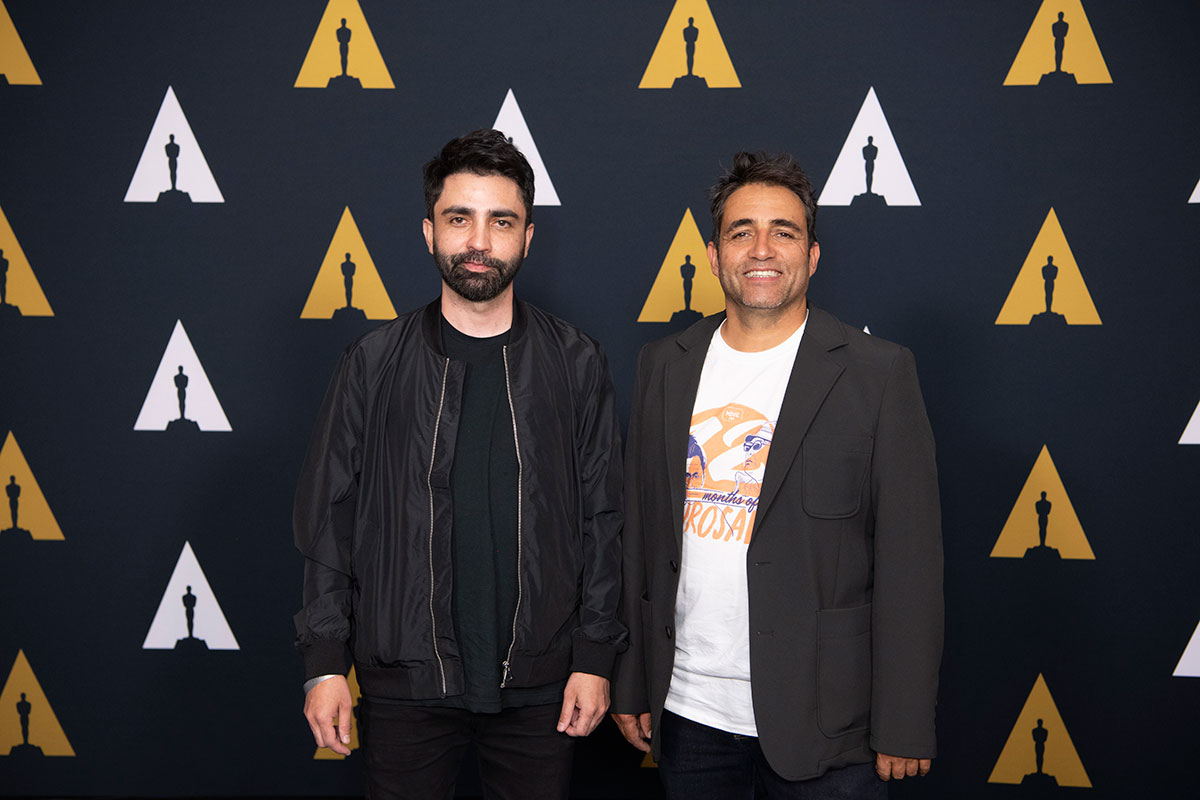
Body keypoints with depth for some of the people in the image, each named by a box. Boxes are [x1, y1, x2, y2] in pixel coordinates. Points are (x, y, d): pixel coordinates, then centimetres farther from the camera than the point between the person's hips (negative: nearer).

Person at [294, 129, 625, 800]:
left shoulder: (576, 363, 1)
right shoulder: (375, 362, 0)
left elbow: (601, 519, 3)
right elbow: (329, 519, 2)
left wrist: (595, 656, -2)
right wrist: (325, 662, -2)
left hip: (538, 683, 0)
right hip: (405, 681, 0)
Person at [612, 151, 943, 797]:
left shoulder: (878, 372, -6)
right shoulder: (664, 365, 5)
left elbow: (910, 560, -8)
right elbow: (639, 532, 8)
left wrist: (905, 728, -9)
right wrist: (630, 684, 8)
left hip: (821, 721, -3)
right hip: (688, 712, 3)